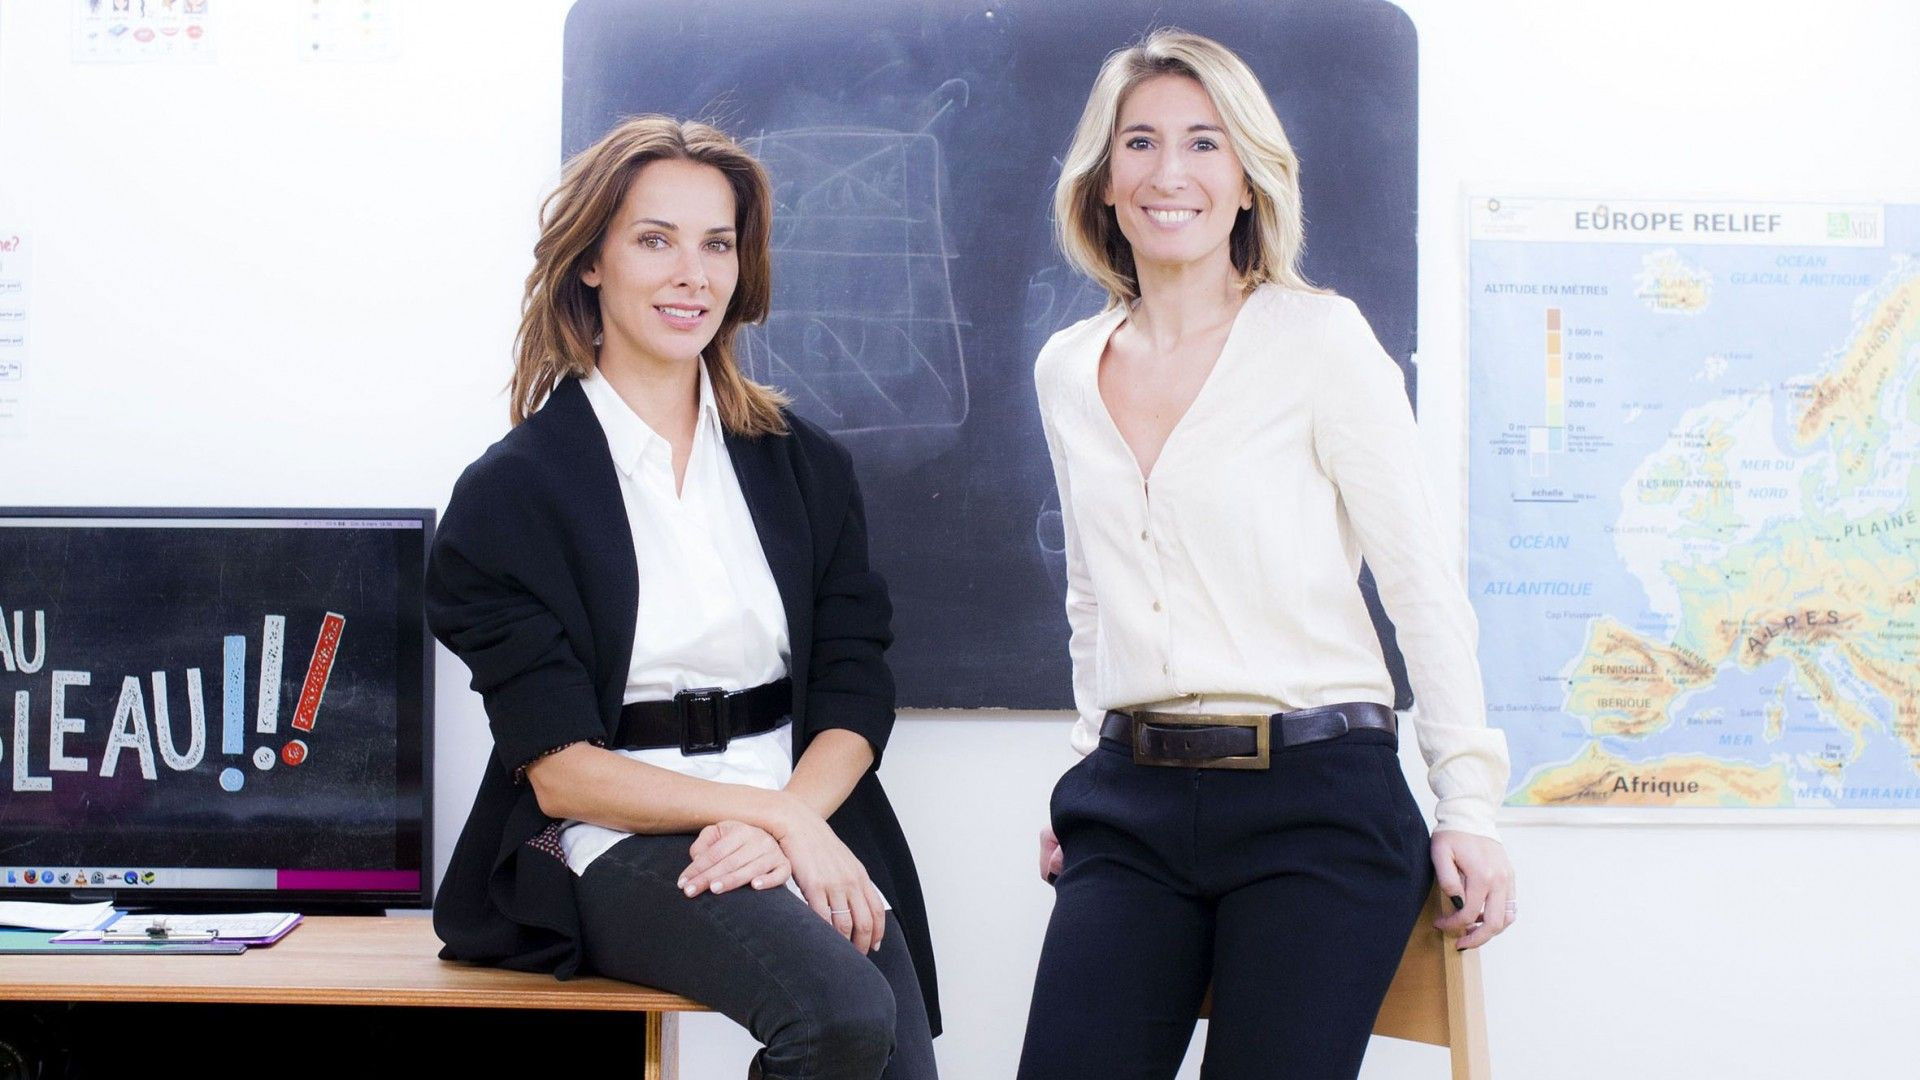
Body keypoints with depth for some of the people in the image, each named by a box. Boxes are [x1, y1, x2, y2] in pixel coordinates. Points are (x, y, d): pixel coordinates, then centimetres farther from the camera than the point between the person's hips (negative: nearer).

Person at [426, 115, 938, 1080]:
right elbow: (558, 770, -4)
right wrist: (778, 815, -13)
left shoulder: (806, 467, 13)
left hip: (811, 828, 3)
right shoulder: (512, 493, 1)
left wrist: (782, 829, -12)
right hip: (619, 846, -3)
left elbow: (856, 698, 7)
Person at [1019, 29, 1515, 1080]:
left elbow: (1422, 582, -3)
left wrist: (1469, 806, -8)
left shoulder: (1319, 340, -3)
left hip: (1315, 798, -4)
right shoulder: (1065, 370, 11)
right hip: (1131, 808, 4)